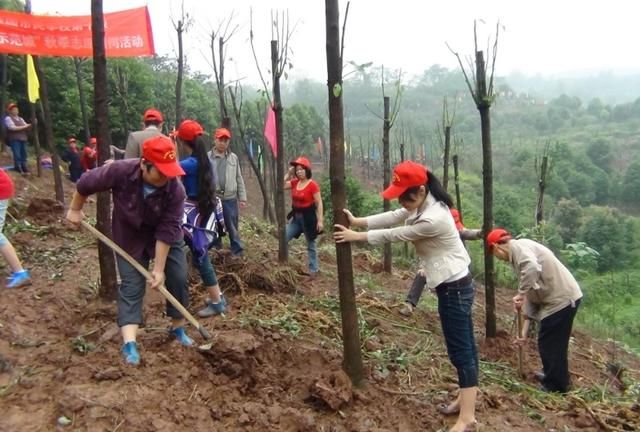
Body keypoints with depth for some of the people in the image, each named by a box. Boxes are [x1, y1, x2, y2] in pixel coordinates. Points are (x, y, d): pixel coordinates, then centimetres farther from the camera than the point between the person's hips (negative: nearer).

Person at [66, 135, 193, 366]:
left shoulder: (175, 190, -31)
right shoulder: (120, 171, -32)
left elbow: (166, 231, -28)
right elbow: (85, 183, -13)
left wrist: (159, 269, -26)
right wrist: (75, 210, 1)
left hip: (166, 237, 1)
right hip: (130, 237, -1)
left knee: (178, 279, 0)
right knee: (131, 285, -7)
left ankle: (178, 328, 20)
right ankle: (129, 343, -9)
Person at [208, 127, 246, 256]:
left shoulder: (234, 158, 8)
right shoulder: (207, 157, 0)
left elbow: (239, 179, 10)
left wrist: (242, 198, 6)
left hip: (230, 199, 1)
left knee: (233, 228, 7)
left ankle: (238, 253, 14)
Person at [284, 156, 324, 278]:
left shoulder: (313, 185, -16)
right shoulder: (295, 182, 4)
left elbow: (319, 203, -15)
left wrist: (320, 220, -19)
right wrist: (288, 173, -2)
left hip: (308, 217, -6)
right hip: (296, 217, 6)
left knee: (311, 245, 7)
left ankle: (313, 270, 19)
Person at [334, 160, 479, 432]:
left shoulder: (433, 219, -29)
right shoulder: (426, 204, 1)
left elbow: (393, 235, -19)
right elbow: (392, 217, 7)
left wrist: (356, 236, -8)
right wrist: (357, 221, 1)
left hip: (454, 288, -10)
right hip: (455, 285, 10)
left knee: (460, 351, -1)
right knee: (464, 346, 19)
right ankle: (466, 397, 33)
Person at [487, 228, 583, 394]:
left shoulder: (517, 246, -9)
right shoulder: (520, 254, 19)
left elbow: (532, 268, -33)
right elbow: (532, 296, 20)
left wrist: (521, 293, -21)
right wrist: (525, 331, 19)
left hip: (562, 299, -10)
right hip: (561, 298, 10)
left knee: (549, 344, 3)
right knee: (553, 343, 24)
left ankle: (556, 386, 17)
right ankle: (552, 376, 40)